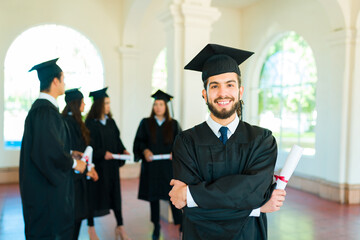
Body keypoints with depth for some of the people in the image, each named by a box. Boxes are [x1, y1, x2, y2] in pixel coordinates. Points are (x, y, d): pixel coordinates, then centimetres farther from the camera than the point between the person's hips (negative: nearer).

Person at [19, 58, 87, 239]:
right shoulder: (45, 110, -20)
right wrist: (73, 163, -11)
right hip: (45, 189, -10)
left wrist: (69, 153, 13)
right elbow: (50, 149, -25)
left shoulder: (41, 107, 12)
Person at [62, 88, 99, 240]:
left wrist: (90, 167, 9)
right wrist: (86, 170, -11)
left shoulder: (75, 121, 13)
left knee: (77, 215, 15)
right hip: (73, 176, -10)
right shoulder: (68, 122, -17)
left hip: (78, 175, 10)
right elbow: (72, 151, -20)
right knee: (74, 215, -1)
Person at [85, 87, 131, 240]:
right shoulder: (90, 123, -9)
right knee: (94, 194, 6)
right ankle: (91, 227, 23)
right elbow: (88, 145, -12)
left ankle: (120, 226, 16)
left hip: (112, 164, 5)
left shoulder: (110, 122, 10)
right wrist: (102, 154, -23)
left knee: (115, 193, 7)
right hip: (96, 164, -5)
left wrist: (123, 151, -4)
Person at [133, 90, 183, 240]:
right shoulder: (145, 123, 5)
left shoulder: (173, 124, 5)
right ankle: (156, 226, 22)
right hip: (151, 165, 1)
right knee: (153, 195, 8)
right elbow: (139, 141, 4)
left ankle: (180, 225, 9)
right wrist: (145, 150, -15)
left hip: (169, 166, -1)